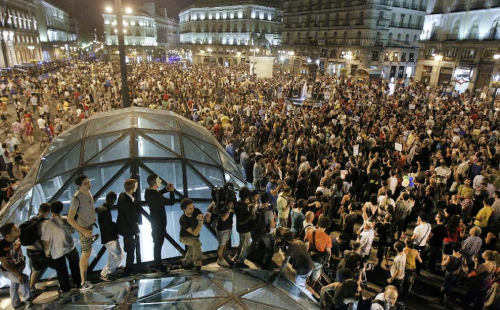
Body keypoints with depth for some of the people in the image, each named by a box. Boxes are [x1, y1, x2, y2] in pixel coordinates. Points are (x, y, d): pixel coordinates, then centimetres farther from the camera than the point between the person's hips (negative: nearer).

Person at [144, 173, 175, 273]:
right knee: (158, 243, 3)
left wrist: (166, 189, 1)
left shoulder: (149, 192, -4)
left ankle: (157, 264, 33)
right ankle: (158, 266, 16)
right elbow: (171, 202, -23)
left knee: (158, 242, 21)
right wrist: (171, 191, -10)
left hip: (155, 220, 9)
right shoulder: (156, 196, -32)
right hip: (159, 221, -9)